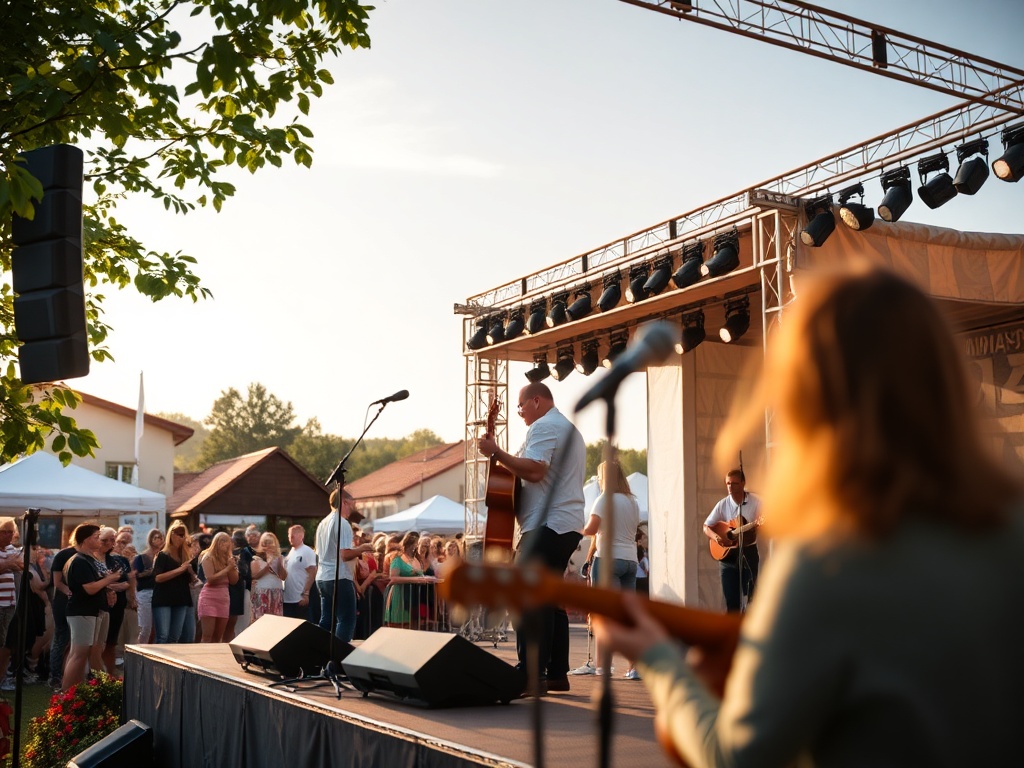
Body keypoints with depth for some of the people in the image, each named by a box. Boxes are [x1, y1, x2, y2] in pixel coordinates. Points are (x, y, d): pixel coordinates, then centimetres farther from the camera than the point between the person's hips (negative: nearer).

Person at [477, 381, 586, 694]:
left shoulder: (544, 426, -9)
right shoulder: (568, 428, 25)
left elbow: (534, 470, -23)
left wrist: (496, 452, -18)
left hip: (546, 525, -11)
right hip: (568, 525, 11)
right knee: (550, 600, 14)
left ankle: (531, 675, -17)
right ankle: (556, 673, 16)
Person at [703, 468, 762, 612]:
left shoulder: (755, 502, -5)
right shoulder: (723, 504, 0)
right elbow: (706, 527, 3)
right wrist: (716, 537, -17)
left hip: (748, 552, -1)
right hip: (727, 554, 1)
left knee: (749, 596, 0)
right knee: (731, 598, 2)